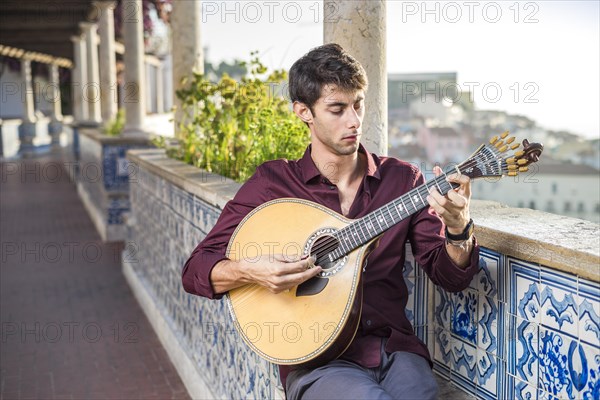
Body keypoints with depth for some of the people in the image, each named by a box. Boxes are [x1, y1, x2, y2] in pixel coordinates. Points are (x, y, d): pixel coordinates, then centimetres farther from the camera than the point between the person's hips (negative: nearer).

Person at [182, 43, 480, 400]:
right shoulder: (272, 183, 2)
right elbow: (195, 270, 2)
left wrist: (459, 231, -15)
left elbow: (451, 278, 6)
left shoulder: (402, 179, 8)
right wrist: (248, 272, -18)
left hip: (395, 349, 3)